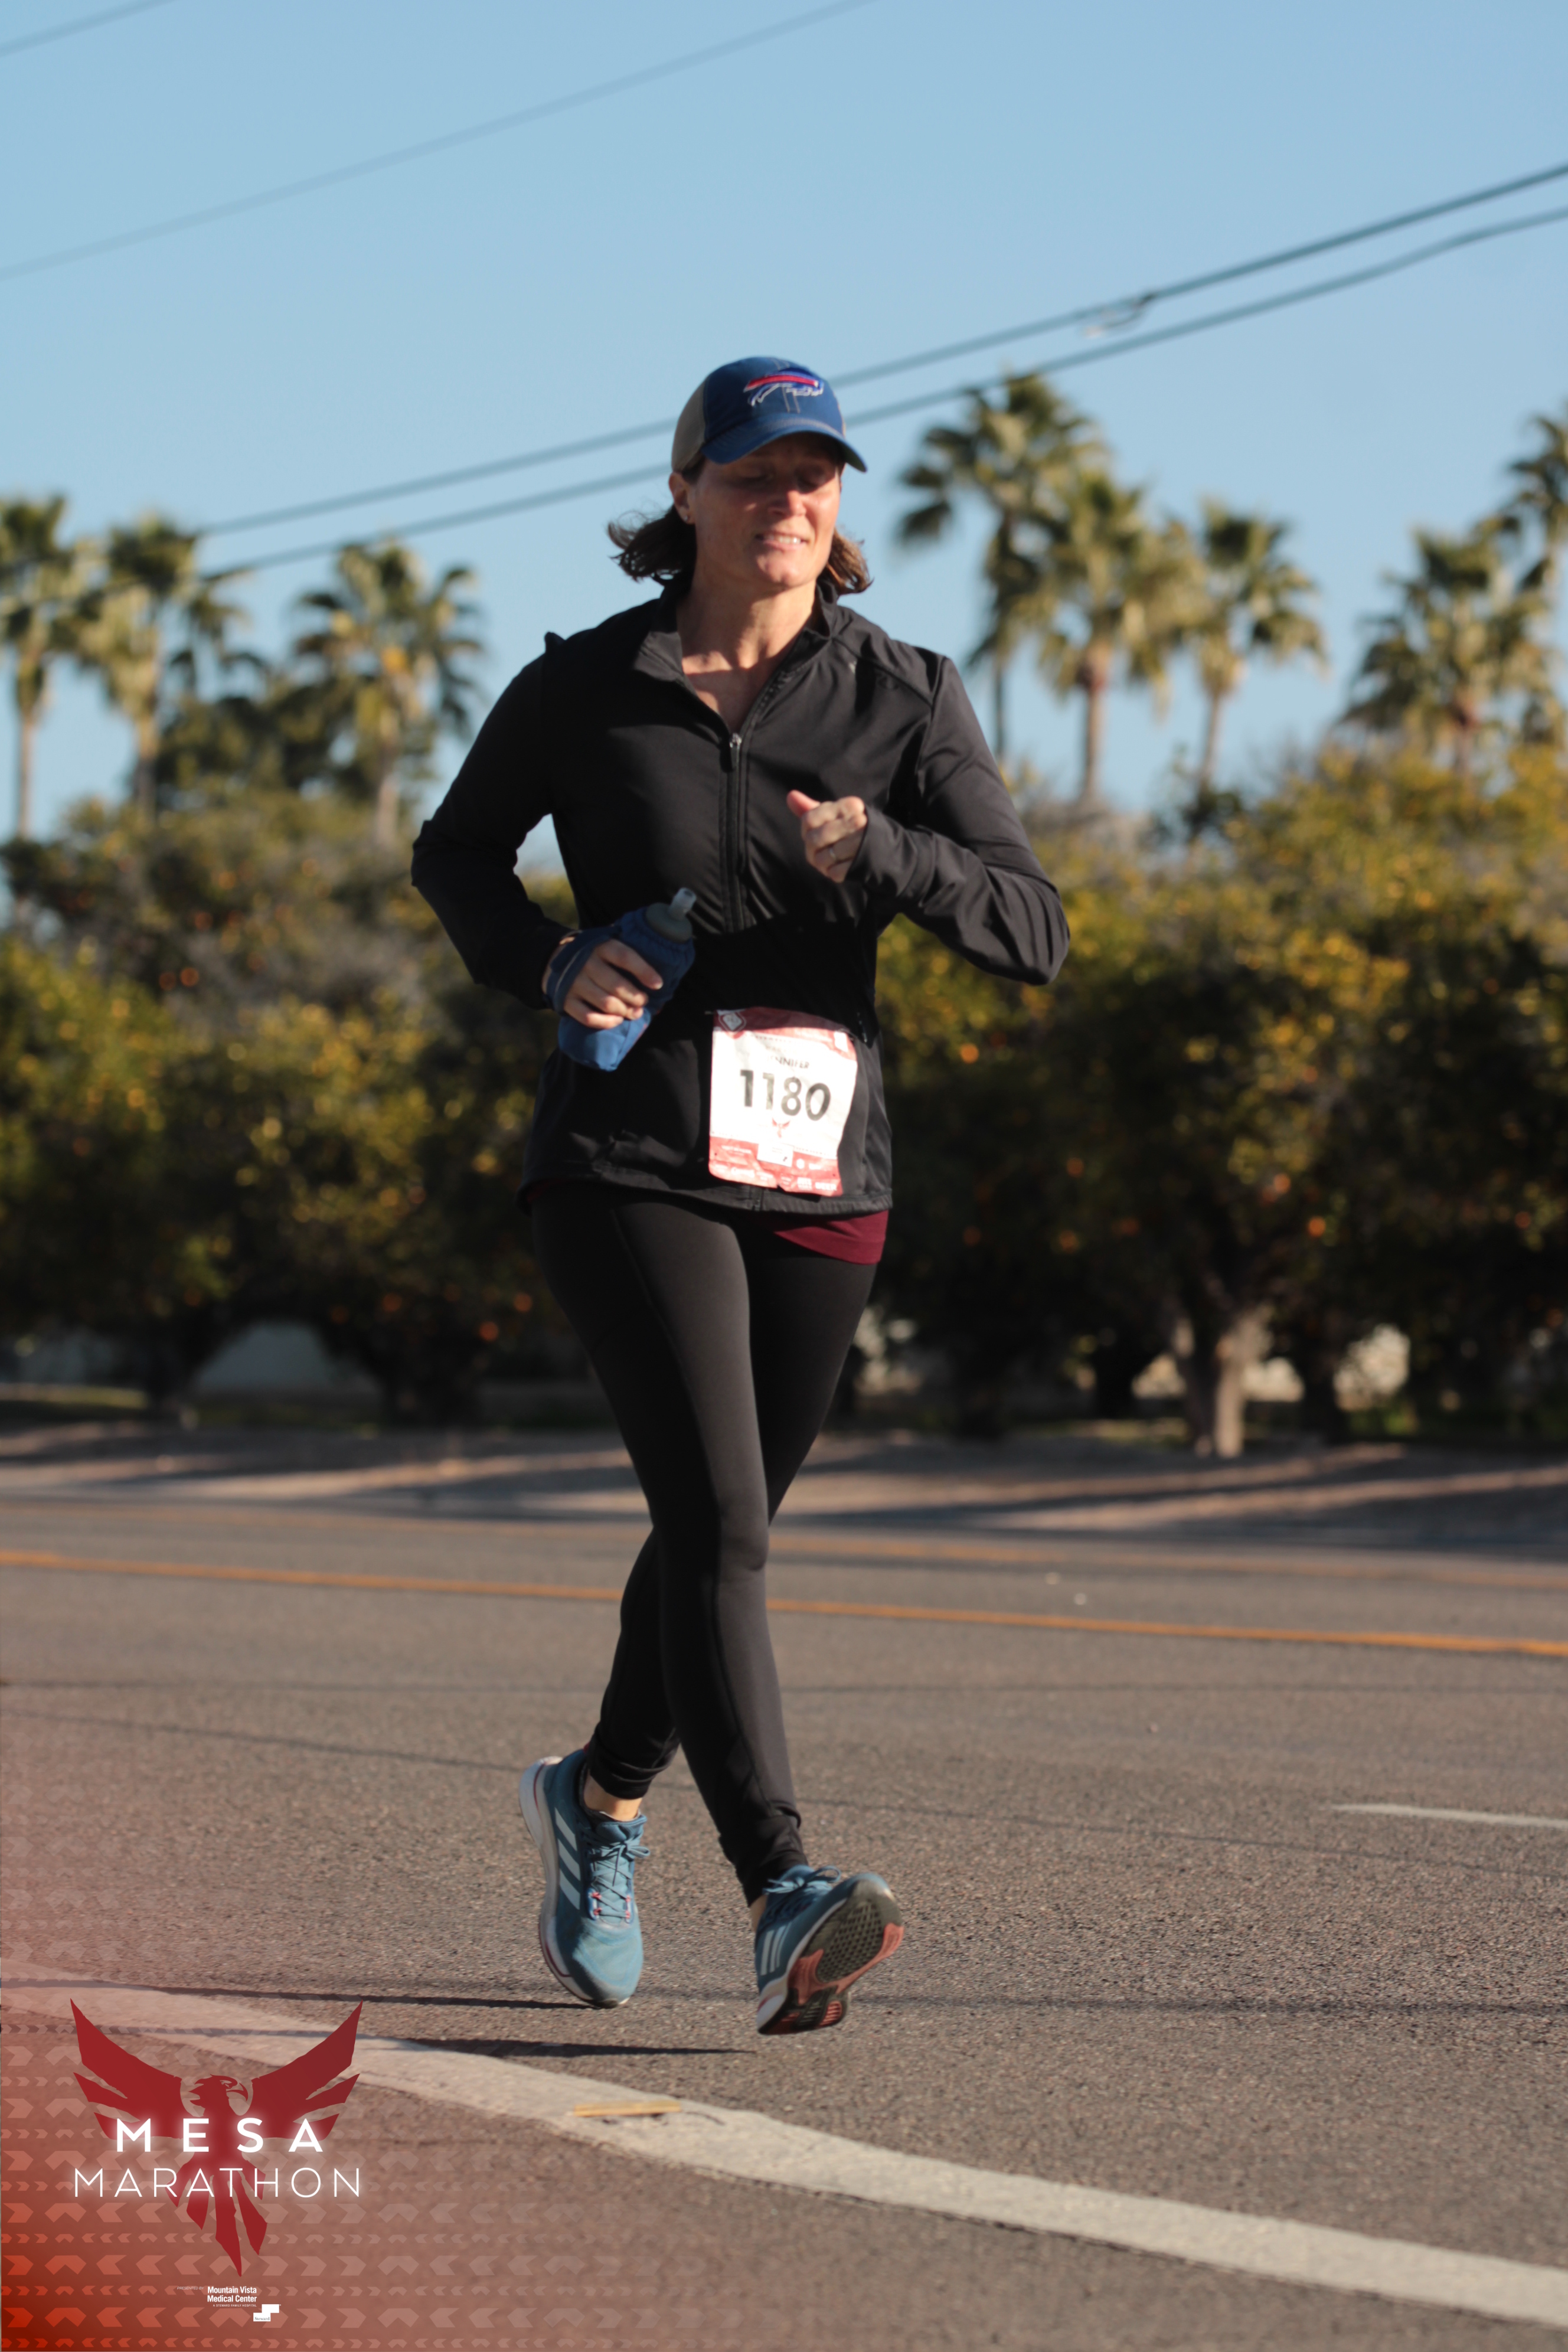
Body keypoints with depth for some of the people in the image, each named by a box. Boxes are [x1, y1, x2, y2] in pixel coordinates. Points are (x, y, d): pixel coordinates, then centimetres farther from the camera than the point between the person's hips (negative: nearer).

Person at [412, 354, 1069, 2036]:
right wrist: (550, 964, -5)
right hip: (629, 1159, -3)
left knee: (722, 1525, 17)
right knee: (720, 1520, -19)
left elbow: (1035, 935, -4)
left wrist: (887, 853, -23)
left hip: (819, 1173, 3)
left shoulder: (905, 700, 1)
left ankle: (601, 1800, 44)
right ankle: (784, 1903, -28)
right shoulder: (585, 687, 0)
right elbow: (456, 852, 16)